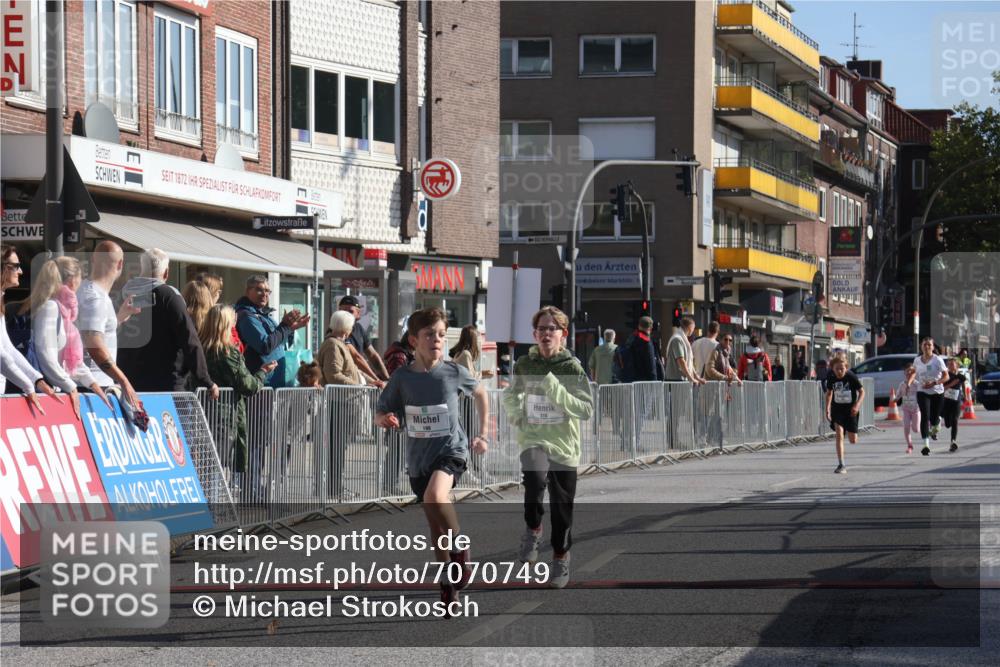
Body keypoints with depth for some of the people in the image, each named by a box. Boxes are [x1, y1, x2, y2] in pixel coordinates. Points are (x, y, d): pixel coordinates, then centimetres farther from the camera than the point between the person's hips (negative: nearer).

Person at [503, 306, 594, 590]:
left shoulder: (572, 367, -5)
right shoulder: (524, 365, 1)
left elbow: (587, 409, -11)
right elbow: (510, 395, 19)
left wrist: (554, 388, -20)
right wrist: (516, 414, -2)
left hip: (564, 444, 0)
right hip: (533, 439, 0)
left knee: (562, 507, 8)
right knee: (535, 479, -31)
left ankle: (561, 559, 28)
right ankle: (533, 529, -7)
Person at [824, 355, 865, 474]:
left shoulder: (851, 377, -16)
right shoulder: (831, 378, -6)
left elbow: (862, 391, -7)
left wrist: (857, 405, -22)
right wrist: (827, 409, 7)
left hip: (850, 409, -1)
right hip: (837, 409, 1)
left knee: (853, 440, 2)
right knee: (839, 435, -15)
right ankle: (841, 465, -12)